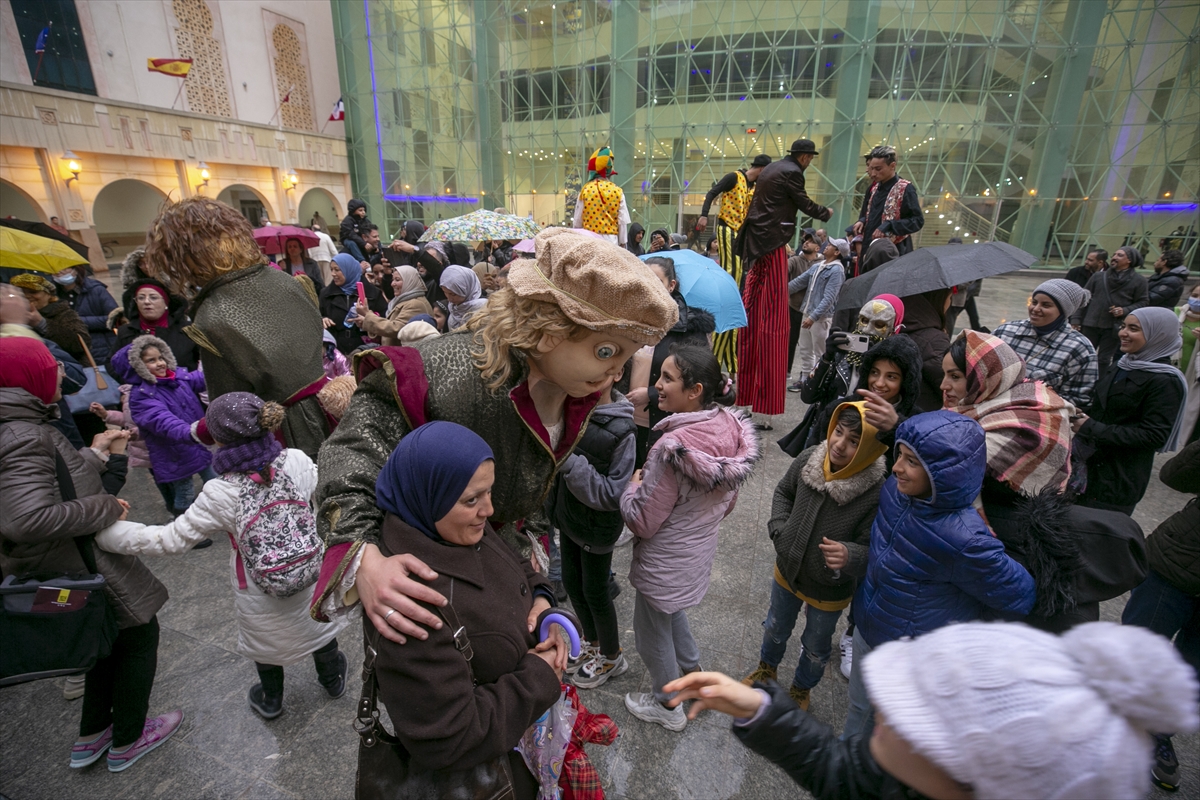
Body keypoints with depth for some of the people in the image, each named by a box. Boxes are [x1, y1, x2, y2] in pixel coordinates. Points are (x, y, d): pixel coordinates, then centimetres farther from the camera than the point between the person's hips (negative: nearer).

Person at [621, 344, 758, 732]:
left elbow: (641, 521, -24)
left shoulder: (674, 448, -35)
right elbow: (728, 501, 3)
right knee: (670, 612, 33)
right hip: (700, 550, 7)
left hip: (665, 561, -7)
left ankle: (667, 705, 43)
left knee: (651, 631, 20)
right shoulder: (731, 428, -11)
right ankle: (694, 671, 51)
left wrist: (634, 483, -8)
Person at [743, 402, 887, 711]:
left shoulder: (878, 493, -31)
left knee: (815, 648, 26)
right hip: (787, 571, 3)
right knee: (776, 628, 30)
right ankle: (767, 668, 61)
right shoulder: (809, 459, -19)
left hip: (828, 592, -3)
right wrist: (779, 529, -9)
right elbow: (784, 492, 1)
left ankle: (801, 689, 57)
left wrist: (850, 556, -44)